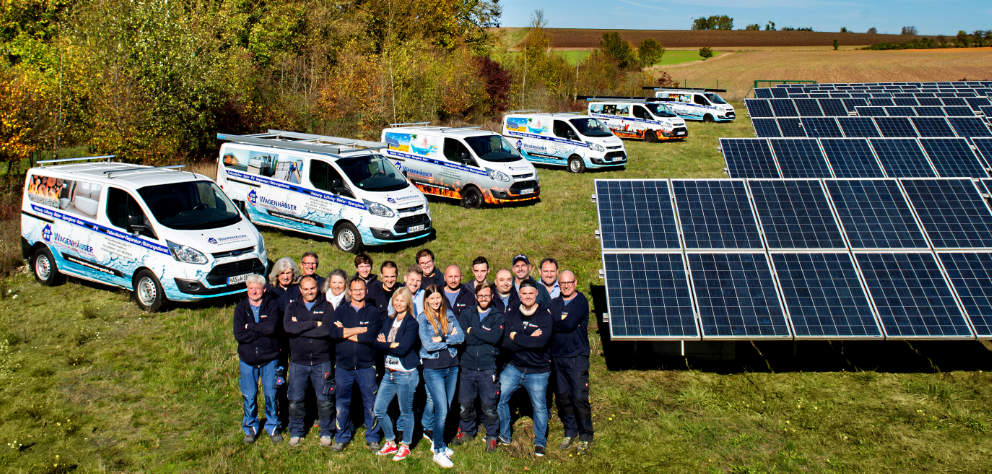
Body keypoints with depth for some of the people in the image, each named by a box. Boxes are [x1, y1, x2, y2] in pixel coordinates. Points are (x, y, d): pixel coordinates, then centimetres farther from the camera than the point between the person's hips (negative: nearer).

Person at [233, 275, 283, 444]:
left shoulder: (272, 305, -3)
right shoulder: (241, 308, 2)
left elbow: (271, 327, -20)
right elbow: (239, 335, -10)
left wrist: (250, 326, -12)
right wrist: (262, 332, -14)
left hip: (269, 358, -1)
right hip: (247, 359, 1)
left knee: (271, 394, 4)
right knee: (249, 396, 6)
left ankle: (272, 427, 20)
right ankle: (250, 428, 22)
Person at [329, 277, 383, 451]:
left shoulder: (373, 312, 4)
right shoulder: (341, 311, 9)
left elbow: (372, 336, -12)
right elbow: (333, 332, -9)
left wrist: (345, 333, -8)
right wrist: (360, 330, -12)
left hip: (366, 366, -1)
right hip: (343, 365, 1)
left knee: (371, 403, 3)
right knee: (342, 404, 7)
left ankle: (372, 438, 16)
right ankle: (342, 438, 21)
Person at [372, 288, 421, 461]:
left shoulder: (412, 323, -10)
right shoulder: (389, 322, 12)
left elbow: (403, 349, -20)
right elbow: (376, 343, 2)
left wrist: (385, 344, -8)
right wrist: (393, 345, -15)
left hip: (406, 374, -7)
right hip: (389, 373, 7)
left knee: (406, 411, 5)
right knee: (379, 410, 7)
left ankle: (405, 446, 21)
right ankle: (390, 442, 25)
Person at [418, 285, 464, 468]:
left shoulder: (449, 315, 8)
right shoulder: (422, 318, -4)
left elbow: (461, 337, -3)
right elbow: (428, 344, -14)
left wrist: (442, 339, -14)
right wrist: (450, 338, -8)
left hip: (452, 366, 5)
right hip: (433, 368, -5)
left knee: (445, 407, 11)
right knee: (441, 410, -9)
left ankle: (431, 431, 30)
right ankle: (439, 451, 0)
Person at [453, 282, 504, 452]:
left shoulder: (498, 316, 5)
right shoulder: (467, 313, 10)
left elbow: (495, 338, -12)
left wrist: (472, 330, -10)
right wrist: (485, 337, -12)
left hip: (488, 368, -2)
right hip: (467, 366, 2)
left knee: (489, 405, 0)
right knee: (465, 404, 8)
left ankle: (491, 436, 18)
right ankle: (467, 431, 30)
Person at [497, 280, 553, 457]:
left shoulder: (545, 315, -7)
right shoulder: (510, 314, 1)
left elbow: (542, 341, -22)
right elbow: (505, 343, -10)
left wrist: (516, 338, -16)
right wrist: (530, 340, -18)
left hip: (538, 371, -2)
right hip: (514, 367, 3)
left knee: (539, 407, 6)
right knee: (498, 398, -2)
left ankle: (540, 442, 26)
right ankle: (504, 436, 17)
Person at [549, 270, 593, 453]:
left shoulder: (581, 301, -4)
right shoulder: (554, 303, 11)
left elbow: (569, 324, -17)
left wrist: (555, 324, -3)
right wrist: (565, 324, -8)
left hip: (577, 357, -5)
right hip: (557, 356, 5)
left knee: (579, 397, -5)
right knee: (562, 396, 9)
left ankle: (585, 436, 9)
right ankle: (570, 432, 25)